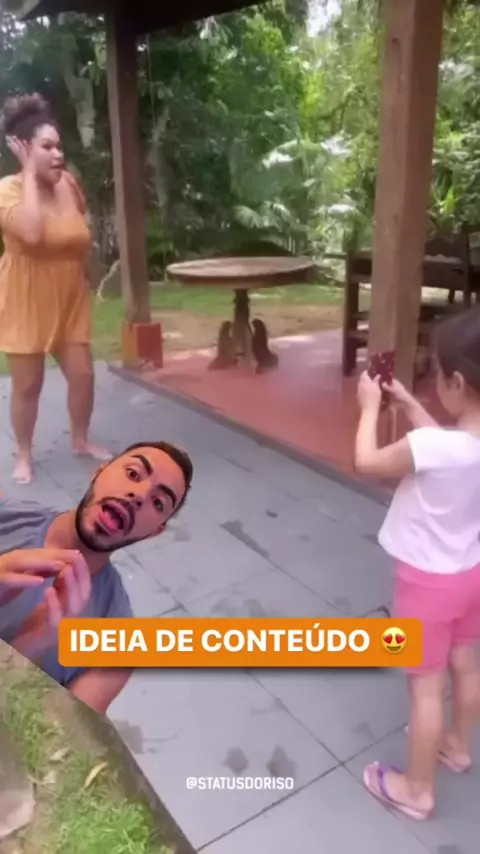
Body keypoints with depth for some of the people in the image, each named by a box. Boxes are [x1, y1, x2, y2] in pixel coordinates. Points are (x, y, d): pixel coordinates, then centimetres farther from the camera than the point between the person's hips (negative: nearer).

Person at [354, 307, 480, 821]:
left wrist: (371, 406, -5)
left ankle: (417, 790, 29)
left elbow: (366, 462, -17)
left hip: (429, 580, -7)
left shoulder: (432, 446, -34)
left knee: (425, 685, 10)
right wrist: (408, 405, 6)